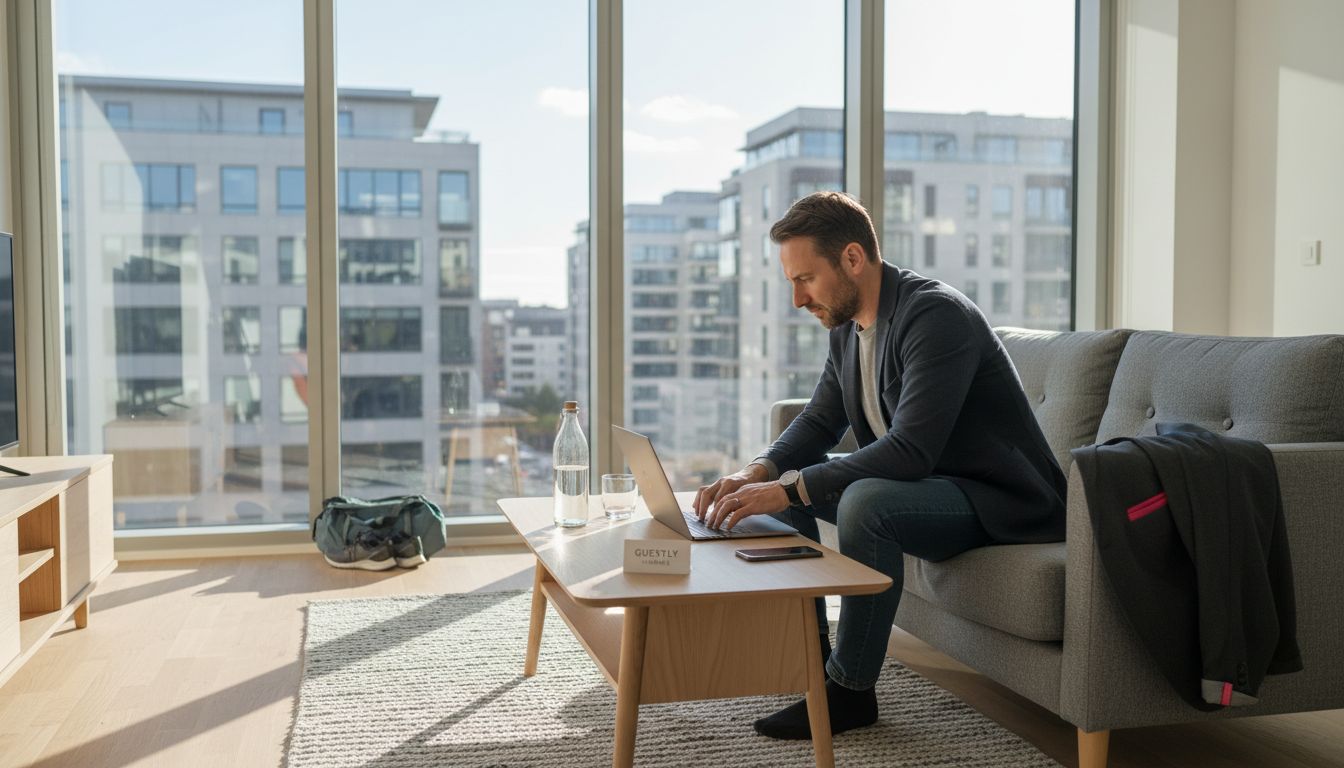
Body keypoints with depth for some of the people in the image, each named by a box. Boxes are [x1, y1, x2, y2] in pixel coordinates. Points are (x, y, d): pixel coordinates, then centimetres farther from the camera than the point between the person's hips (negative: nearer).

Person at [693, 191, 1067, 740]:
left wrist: (786, 488, -34)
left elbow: (909, 451, -33)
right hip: (926, 484, 9)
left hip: (1001, 500, -9)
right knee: (777, 483, 4)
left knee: (865, 501, -35)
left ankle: (850, 690, -17)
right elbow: (817, 423, 10)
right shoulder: (848, 326, 3)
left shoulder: (937, 315, -25)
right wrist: (754, 475, -10)